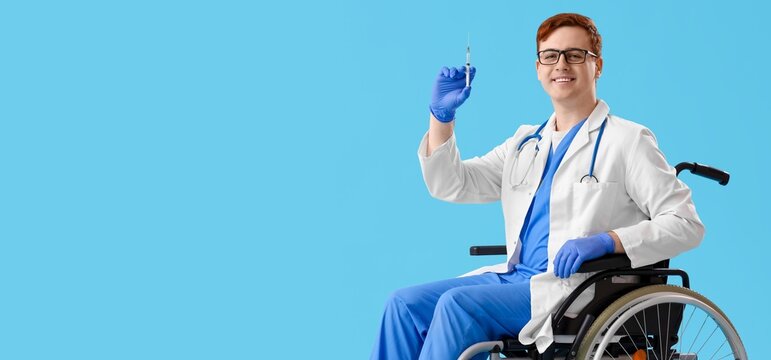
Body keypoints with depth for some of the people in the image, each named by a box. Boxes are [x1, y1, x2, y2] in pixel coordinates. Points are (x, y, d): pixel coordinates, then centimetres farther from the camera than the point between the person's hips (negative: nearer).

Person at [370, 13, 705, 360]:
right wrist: (441, 116, 6)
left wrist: (606, 241, -21)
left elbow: (686, 224, -8)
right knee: (405, 303, -10)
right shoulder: (526, 142, 21)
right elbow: (451, 186, 20)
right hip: (516, 278, 7)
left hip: (580, 288, -7)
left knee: (458, 304, -26)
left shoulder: (628, 141, 0)